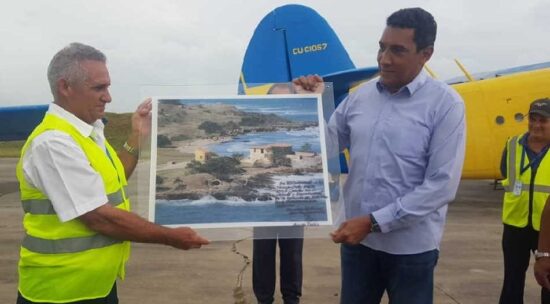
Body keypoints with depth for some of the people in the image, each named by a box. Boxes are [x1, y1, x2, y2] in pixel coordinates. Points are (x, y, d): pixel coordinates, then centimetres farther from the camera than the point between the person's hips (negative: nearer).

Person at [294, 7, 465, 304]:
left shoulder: (445, 104, -10)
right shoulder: (359, 96, 3)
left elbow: (442, 185, -15)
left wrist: (373, 222, -18)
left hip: (410, 247, -3)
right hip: (356, 238, 4)